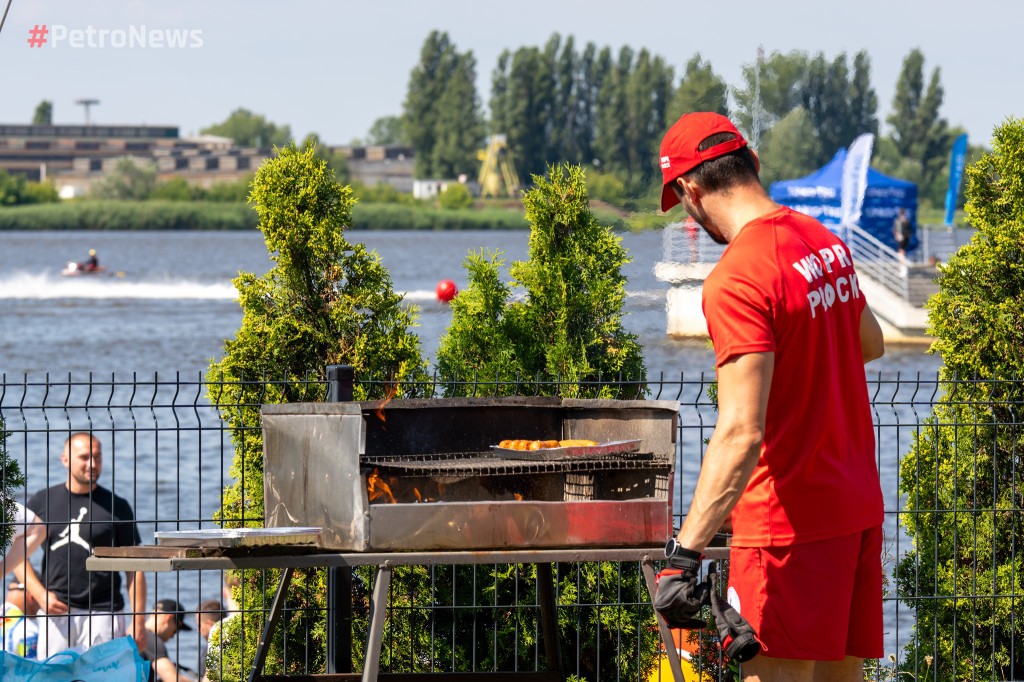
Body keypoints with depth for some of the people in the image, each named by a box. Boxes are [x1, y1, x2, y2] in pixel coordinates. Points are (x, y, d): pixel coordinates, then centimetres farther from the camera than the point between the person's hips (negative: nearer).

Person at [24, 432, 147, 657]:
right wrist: (41, 595, -2)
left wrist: (138, 621, -4)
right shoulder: (43, 501, 9)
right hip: (56, 612, 2)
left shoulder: (116, 506, 5)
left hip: (103, 613, -2)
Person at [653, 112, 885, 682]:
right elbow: (871, 344, 26)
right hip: (860, 506, 9)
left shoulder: (736, 282, -20)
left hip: (788, 520, -8)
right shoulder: (828, 242, 7)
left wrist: (685, 552, -30)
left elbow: (742, 434, -28)